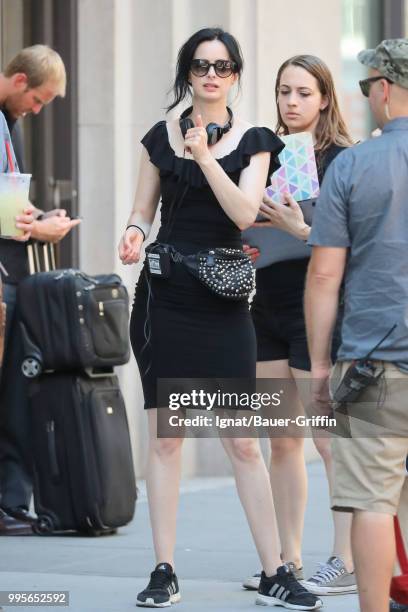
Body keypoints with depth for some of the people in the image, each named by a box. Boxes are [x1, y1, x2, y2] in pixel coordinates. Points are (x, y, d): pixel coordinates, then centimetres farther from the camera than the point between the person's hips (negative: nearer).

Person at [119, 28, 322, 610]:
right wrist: (134, 234, -9)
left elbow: (244, 213, -9)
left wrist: (204, 156, -18)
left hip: (223, 302, -1)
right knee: (164, 437, 2)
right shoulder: (161, 137, 9)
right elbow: (142, 212, 13)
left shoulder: (253, 141, 5)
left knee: (244, 443, -4)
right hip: (163, 299, 1)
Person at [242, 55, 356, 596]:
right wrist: (246, 246, 1)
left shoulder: (339, 160, -7)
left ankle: (345, 565, 0)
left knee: (331, 441, -5)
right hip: (268, 308, 7)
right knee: (281, 440, 8)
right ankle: (288, 561, 14)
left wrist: (300, 230, -26)